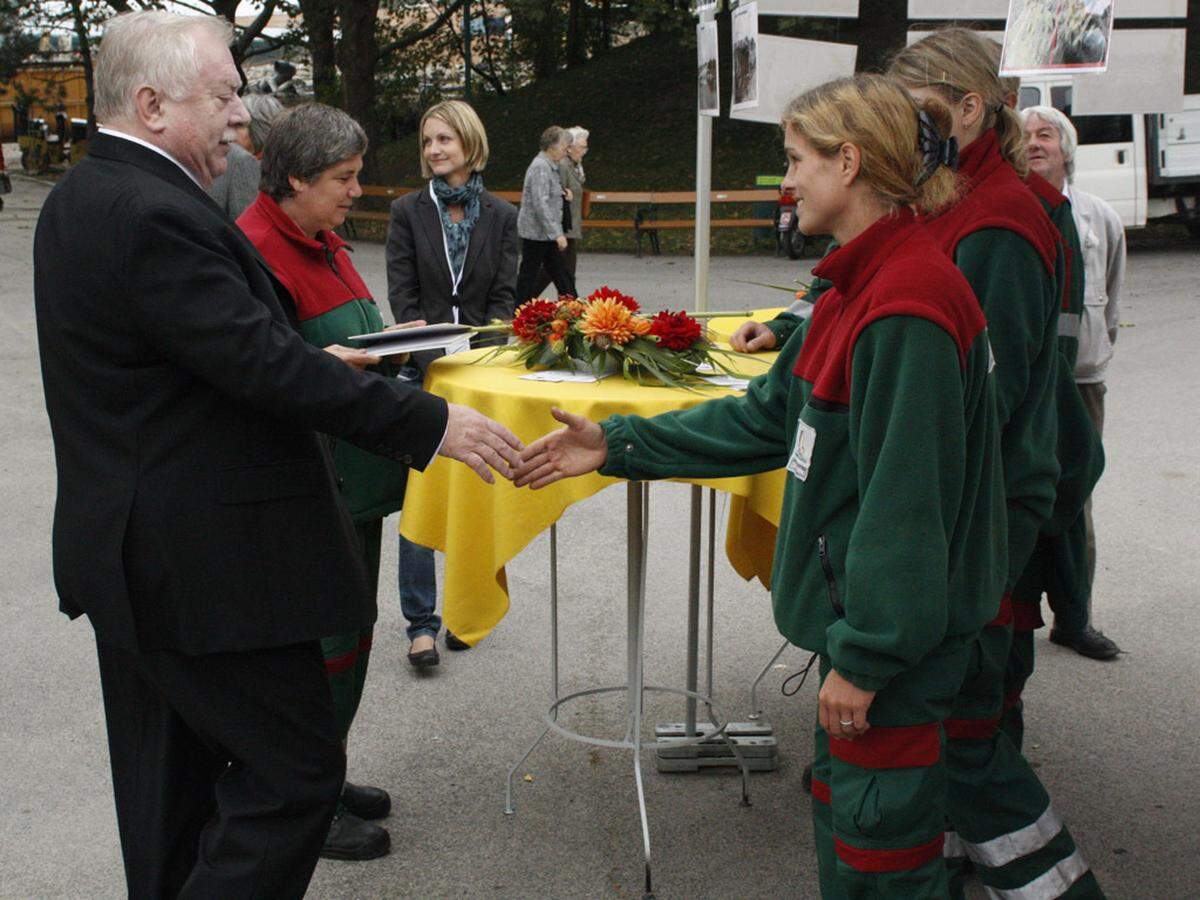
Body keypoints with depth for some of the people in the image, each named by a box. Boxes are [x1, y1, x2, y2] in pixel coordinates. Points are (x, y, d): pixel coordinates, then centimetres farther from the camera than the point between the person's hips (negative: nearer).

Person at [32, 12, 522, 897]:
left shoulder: (85, 197, 12)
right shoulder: (154, 214, -21)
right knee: (295, 771, -1)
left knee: (172, 788, 19)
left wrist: (311, 361, 14)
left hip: (130, 551, 11)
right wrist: (432, 423, -21)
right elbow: (269, 366, -25)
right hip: (201, 564, -11)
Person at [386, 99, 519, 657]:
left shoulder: (501, 216, 6)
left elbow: (503, 298, 2)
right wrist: (432, 360, -14)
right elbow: (402, 296, -2)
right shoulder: (408, 212, 4)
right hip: (421, 367, -1)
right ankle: (421, 623, 3)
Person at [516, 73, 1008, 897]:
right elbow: (769, 417, 13)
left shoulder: (907, 308, -24)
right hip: (864, 610, 10)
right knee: (841, 804, 23)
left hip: (897, 630, -10)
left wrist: (865, 658, -19)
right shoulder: (863, 288, 9)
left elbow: (905, 499, -24)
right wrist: (617, 446, 11)